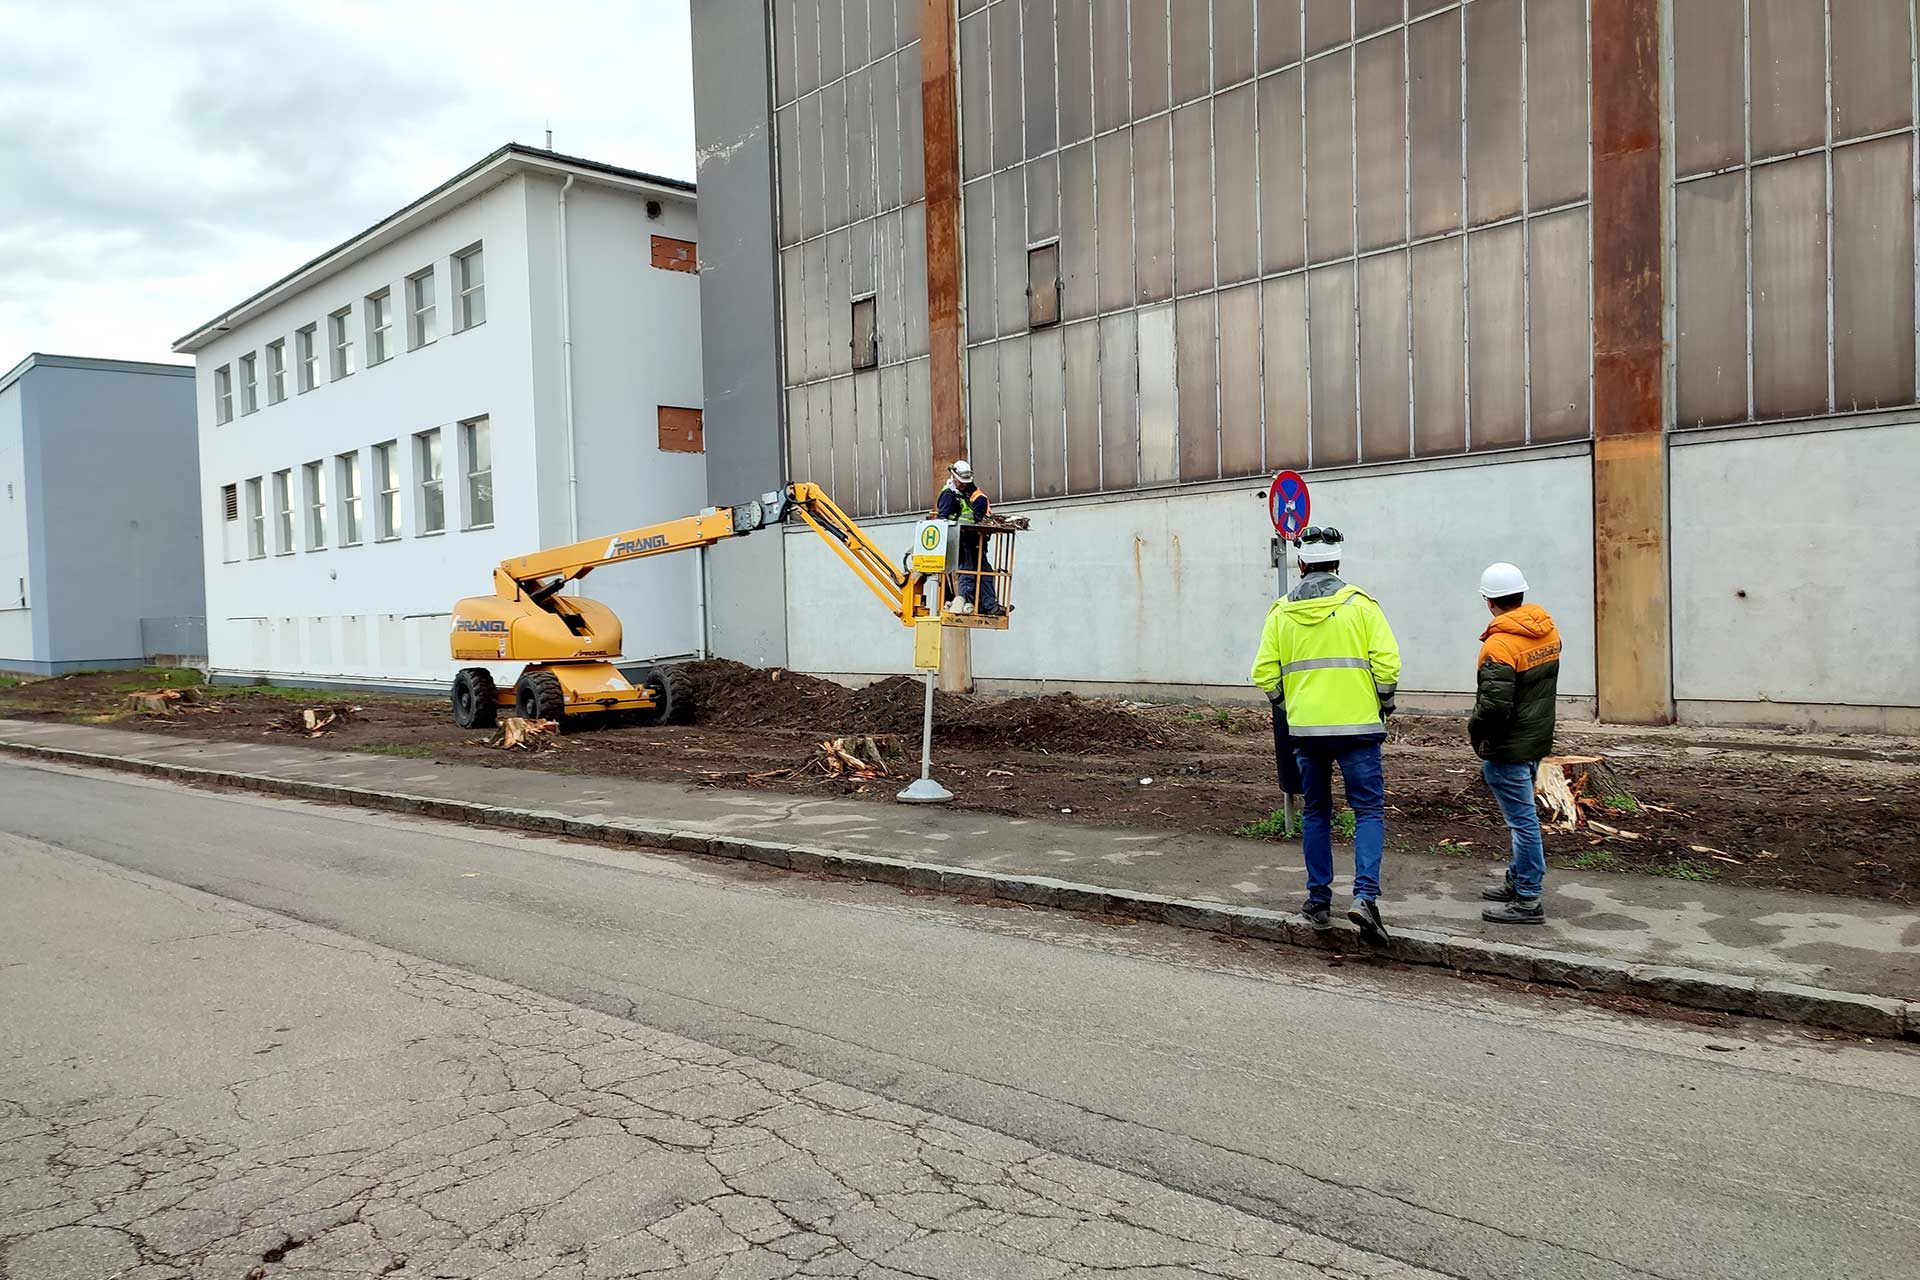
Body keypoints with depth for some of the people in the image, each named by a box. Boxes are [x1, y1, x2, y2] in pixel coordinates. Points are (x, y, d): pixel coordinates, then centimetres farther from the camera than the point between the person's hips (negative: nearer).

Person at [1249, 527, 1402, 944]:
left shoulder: (1281, 611, 3)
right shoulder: (1360, 604, -4)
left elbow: (1264, 674, 1)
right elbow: (1387, 662, -9)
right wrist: (1385, 704, 8)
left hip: (1305, 727, 3)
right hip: (1357, 726, -2)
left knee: (1316, 812, 14)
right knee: (1369, 810, 4)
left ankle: (1319, 900, 17)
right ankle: (1365, 895, -12)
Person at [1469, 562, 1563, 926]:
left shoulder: (1500, 644, -24)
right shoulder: (1548, 631, 4)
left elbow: (1494, 704, -27)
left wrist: (1474, 726, -10)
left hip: (1507, 747, -9)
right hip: (1538, 738, 9)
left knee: (1522, 820, -3)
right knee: (1522, 816, 21)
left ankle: (1528, 902, 5)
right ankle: (1517, 881, 34)